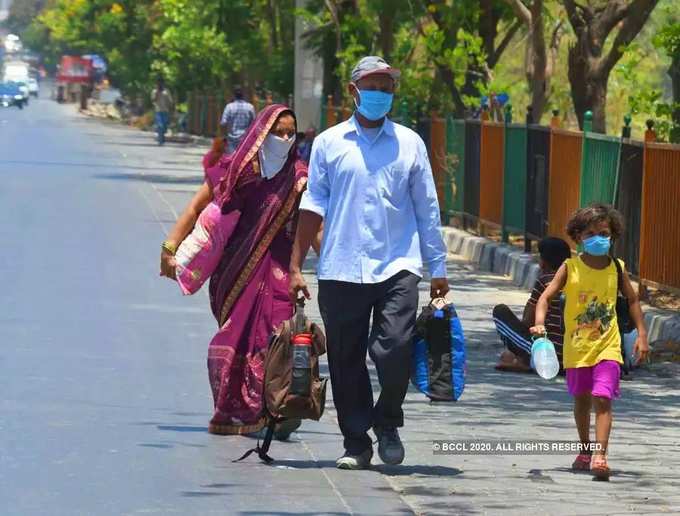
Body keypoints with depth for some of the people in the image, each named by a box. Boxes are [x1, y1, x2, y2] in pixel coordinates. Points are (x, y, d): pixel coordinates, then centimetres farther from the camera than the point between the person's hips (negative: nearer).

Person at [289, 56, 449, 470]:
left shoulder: (410, 143, 10)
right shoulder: (329, 143, 8)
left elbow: (427, 208, 13)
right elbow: (313, 207, 8)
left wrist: (438, 267, 10)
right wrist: (296, 266, 3)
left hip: (397, 266, 0)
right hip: (341, 269, 1)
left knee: (394, 349, -14)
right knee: (347, 359, 3)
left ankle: (387, 423, 10)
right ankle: (356, 443, 14)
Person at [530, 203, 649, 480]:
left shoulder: (616, 268, -2)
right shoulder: (570, 268, -6)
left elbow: (632, 299, 10)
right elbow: (546, 296, -11)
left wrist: (641, 334, 4)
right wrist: (540, 323, -28)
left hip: (607, 346, -1)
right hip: (577, 346, 1)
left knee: (602, 399, -15)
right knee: (581, 400, 16)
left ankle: (600, 455, -21)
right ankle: (585, 450, 35)